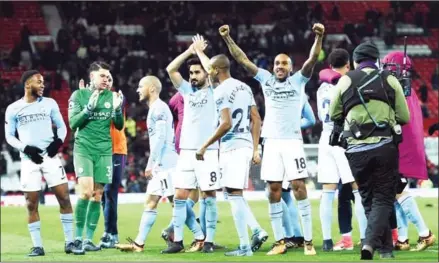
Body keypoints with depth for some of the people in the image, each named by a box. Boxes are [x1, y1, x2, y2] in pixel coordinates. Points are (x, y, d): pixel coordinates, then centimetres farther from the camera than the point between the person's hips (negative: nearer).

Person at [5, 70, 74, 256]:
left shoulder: (49, 104, 7)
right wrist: (26, 148, -11)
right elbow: (9, 137, 6)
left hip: (50, 157, 1)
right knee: (31, 204, 0)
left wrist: (59, 141, -7)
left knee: (64, 197, -6)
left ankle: (70, 242, 0)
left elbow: (61, 126, 14)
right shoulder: (13, 109, 3)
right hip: (29, 160, -1)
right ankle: (37, 246, 6)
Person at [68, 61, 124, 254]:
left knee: (97, 196, 3)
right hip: (83, 149, -3)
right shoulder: (79, 95, 0)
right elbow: (73, 123, -7)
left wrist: (118, 109, -9)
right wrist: (89, 107, -19)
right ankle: (78, 237, -7)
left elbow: (119, 126, 10)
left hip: (104, 151, 3)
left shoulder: (111, 97, 7)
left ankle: (89, 239, 9)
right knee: (86, 191, -17)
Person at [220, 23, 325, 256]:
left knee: (299, 187, -7)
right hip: (271, 142, 3)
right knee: (274, 190, 3)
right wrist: (228, 39, 0)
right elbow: (242, 60, 9)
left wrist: (319, 38, -27)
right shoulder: (266, 79, 10)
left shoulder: (298, 81, 3)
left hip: (292, 141, -3)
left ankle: (308, 241, -6)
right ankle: (279, 241, 9)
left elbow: (312, 59, -11)